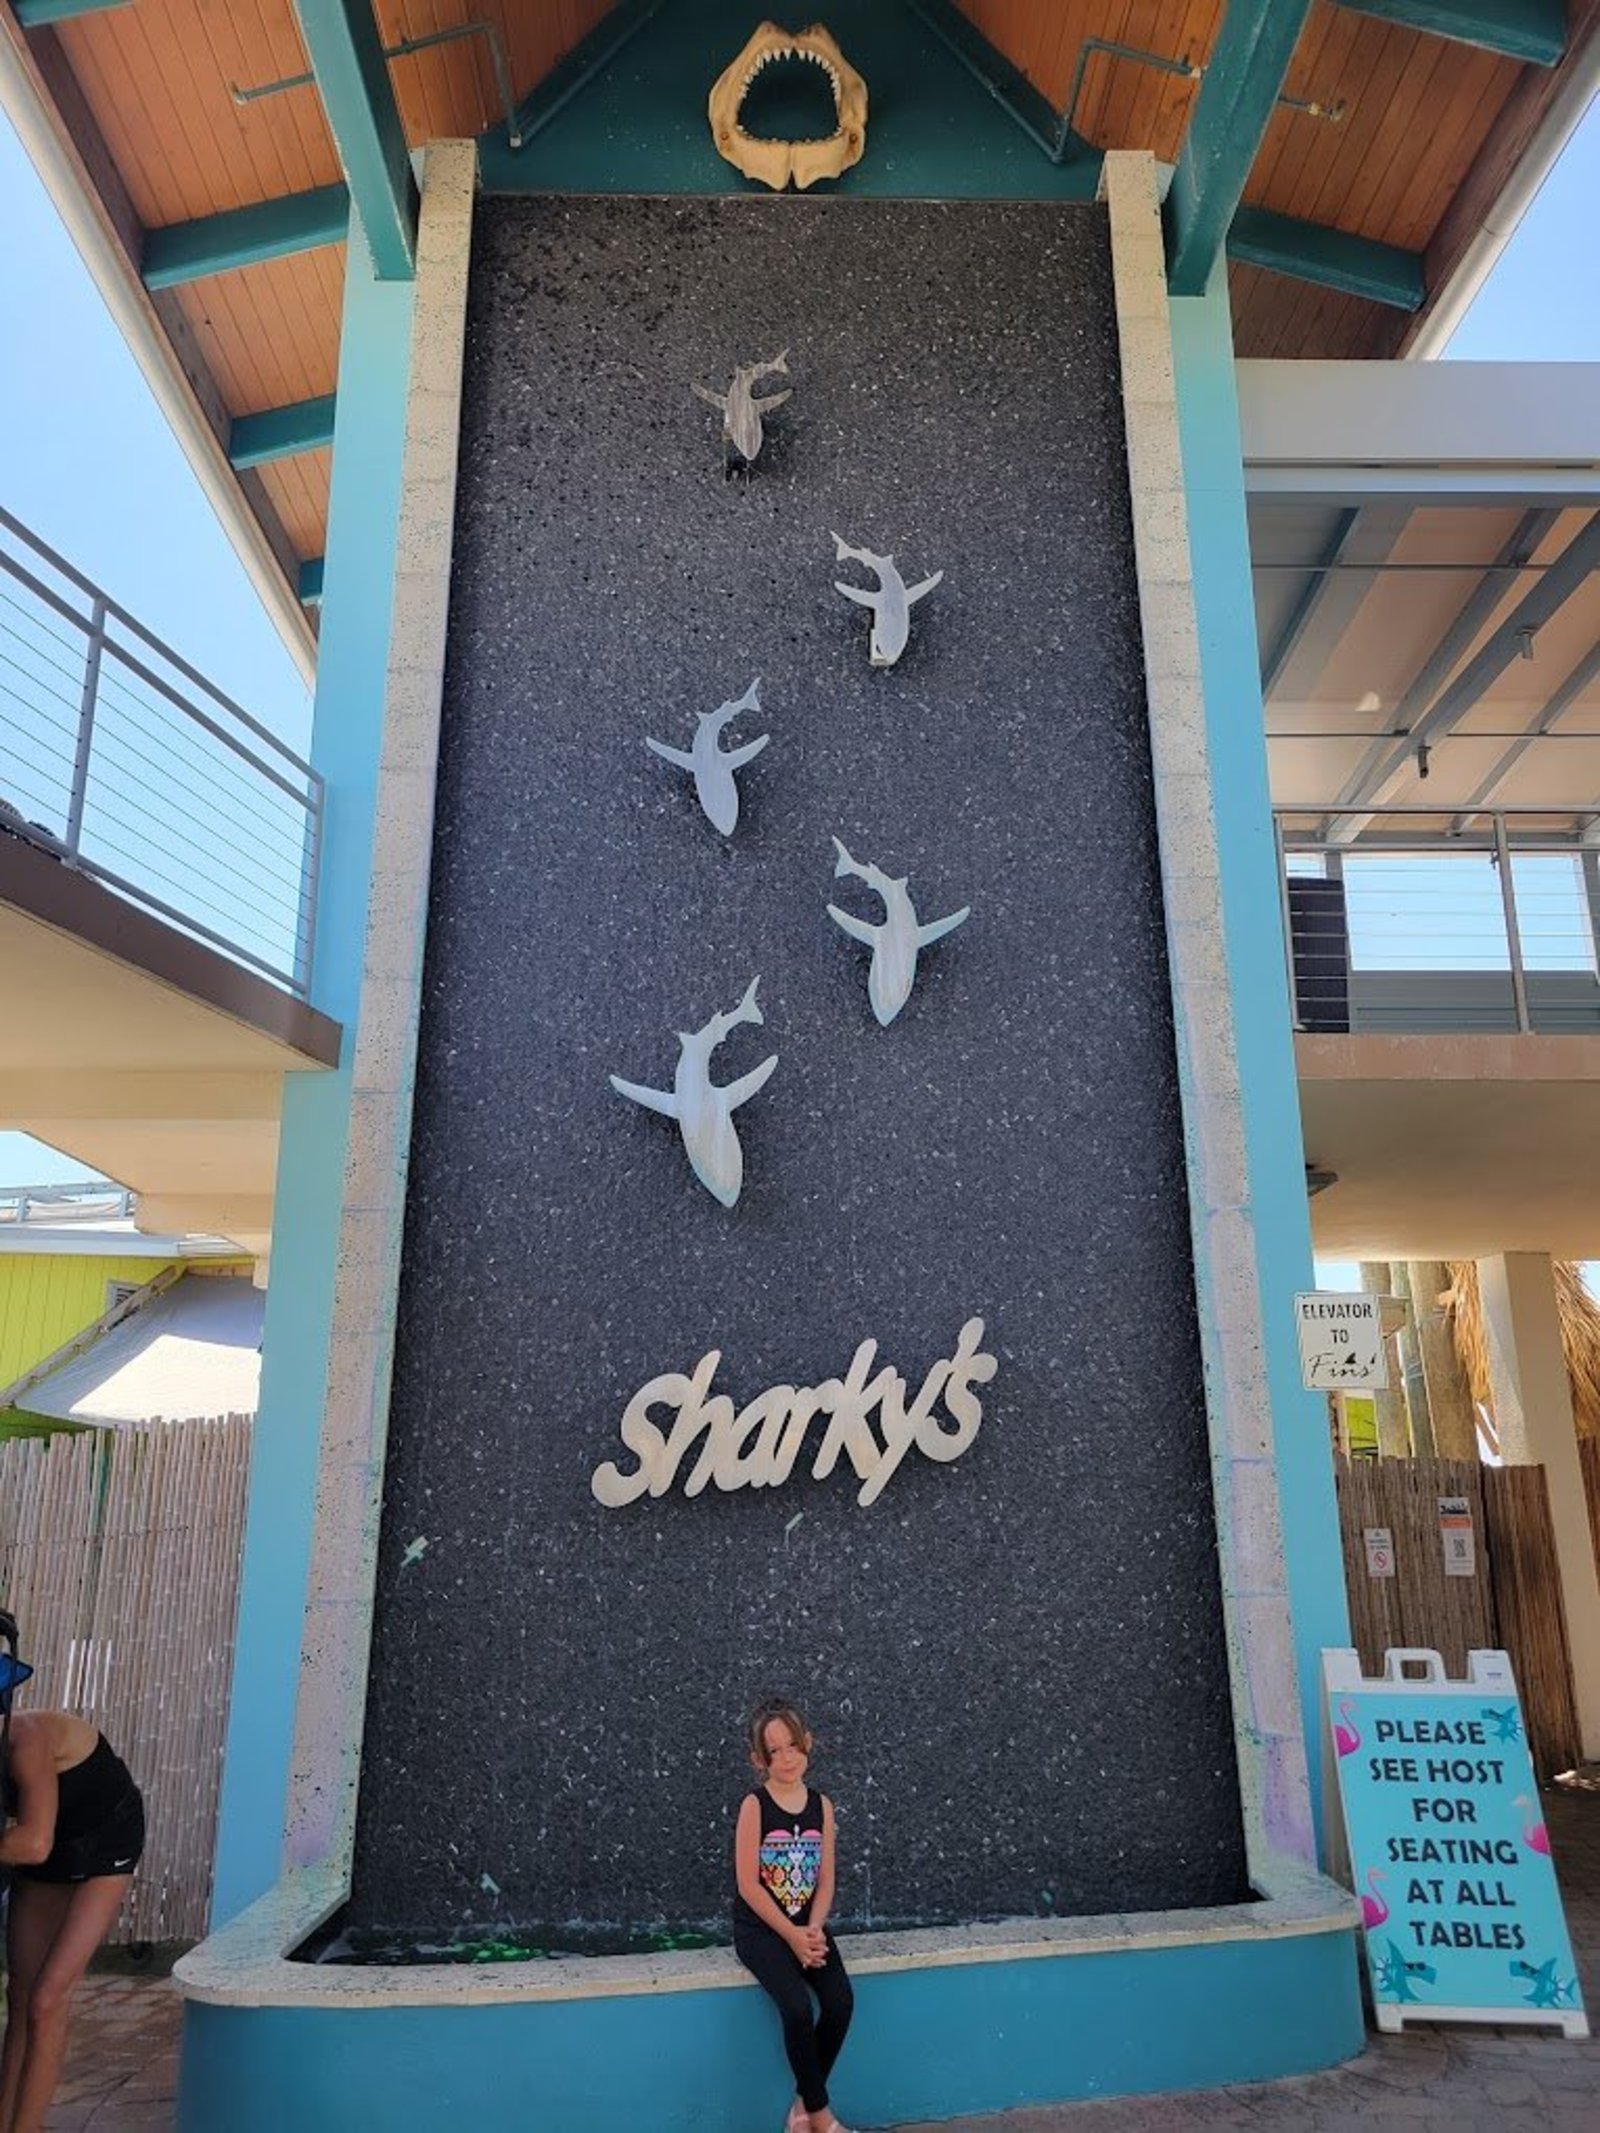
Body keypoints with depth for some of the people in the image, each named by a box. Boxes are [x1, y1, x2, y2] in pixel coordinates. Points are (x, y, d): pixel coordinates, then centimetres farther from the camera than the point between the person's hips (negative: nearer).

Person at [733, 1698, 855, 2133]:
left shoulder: (821, 1806, 2)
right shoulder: (755, 1806, -11)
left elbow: (825, 1881, 4)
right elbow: (748, 1884, -13)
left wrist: (812, 1930, -13)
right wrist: (792, 1936, -16)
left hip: (808, 1925, 4)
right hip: (760, 1928, -4)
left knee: (840, 2002, -19)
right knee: (798, 2007, -26)